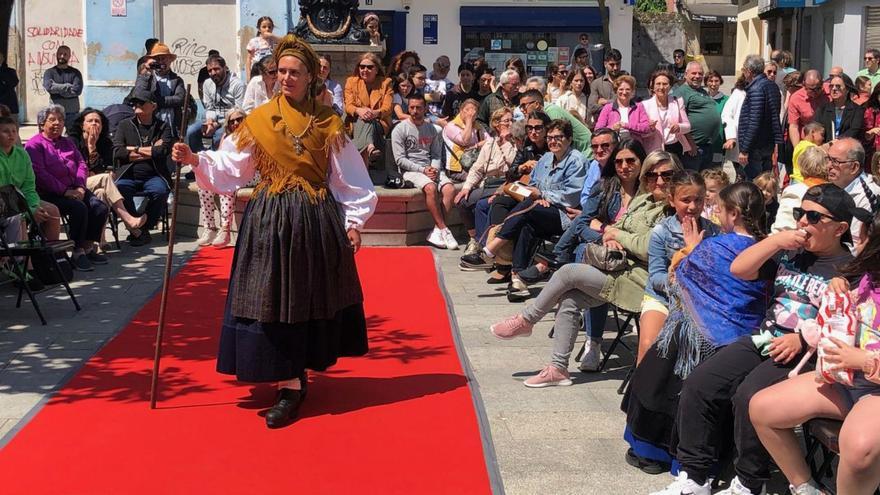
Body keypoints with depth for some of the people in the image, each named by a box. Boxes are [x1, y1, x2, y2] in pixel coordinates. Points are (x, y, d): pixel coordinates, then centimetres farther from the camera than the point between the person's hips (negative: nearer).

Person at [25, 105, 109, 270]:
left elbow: (82, 164, 15)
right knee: (79, 208, -31)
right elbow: (40, 174, -12)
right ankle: (77, 252, -22)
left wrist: (80, 187, -4)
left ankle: (88, 246, -5)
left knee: (100, 207, -16)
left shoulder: (67, 142, 24)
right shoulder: (35, 145, -1)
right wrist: (65, 191, -17)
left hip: (73, 190, 7)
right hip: (49, 194, -7)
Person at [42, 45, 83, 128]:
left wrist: (58, 89, -8)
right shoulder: (49, 72, 8)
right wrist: (68, 86, -8)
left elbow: (77, 90, -8)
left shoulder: (75, 72, 8)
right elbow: (49, 87, -11)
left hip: (72, 112, 1)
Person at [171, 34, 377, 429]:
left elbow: (349, 178, 4)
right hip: (270, 219, 0)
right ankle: (290, 383, 6)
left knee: (312, 296, 6)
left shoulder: (327, 122, 2)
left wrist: (354, 222, 0)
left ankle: (296, 376, 21)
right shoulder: (258, 120, 2)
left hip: (316, 221, 0)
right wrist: (196, 160, -15)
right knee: (272, 298, -3)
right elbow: (229, 167, 1)